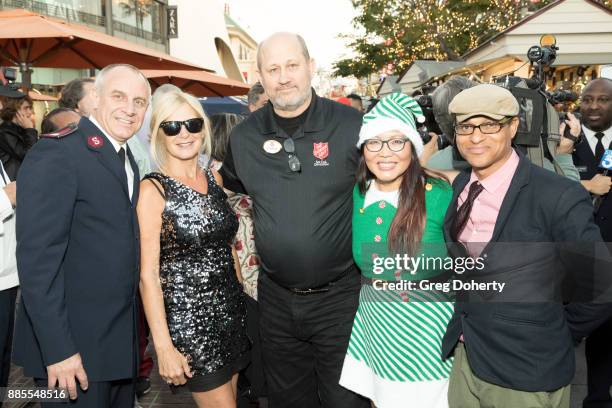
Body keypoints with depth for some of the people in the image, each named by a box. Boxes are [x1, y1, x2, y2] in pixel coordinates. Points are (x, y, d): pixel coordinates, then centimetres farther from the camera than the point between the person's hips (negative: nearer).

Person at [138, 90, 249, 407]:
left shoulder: (214, 177, 4)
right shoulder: (153, 189, -13)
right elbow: (148, 274, -14)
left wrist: (240, 301, 13)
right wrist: (164, 347, -16)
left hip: (231, 310, 6)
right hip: (187, 318, -6)